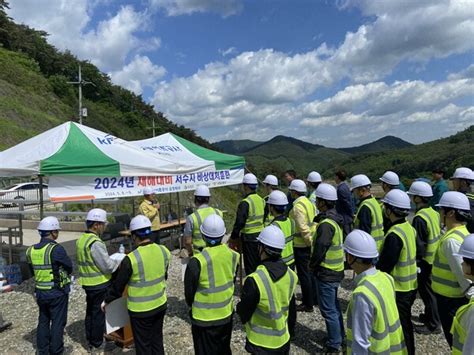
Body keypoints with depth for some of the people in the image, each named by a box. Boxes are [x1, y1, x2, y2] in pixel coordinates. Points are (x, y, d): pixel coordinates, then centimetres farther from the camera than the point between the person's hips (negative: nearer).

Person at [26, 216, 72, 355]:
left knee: (43, 320, 20)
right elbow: (69, 267, -12)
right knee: (58, 322, 7)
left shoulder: (31, 250, 0)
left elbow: (32, 270, 9)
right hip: (57, 292, -6)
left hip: (40, 291, 7)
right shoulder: (56, 249, -22)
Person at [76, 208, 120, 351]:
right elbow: (108, 266, -23)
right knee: (99, 313, 7)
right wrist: (120, 262, -5)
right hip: (99, 284, -9)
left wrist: (111, 260, 11)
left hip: (87, 282, 9)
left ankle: (90, 339, 37)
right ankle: (96, 344, 21)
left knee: (90, 311, 22)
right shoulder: (95, 243, -25)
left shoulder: (81, 240, 4)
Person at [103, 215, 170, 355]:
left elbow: (118, 286, -11)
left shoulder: (131, 259, -23)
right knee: (157, 341, 22)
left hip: (140, 310, -5)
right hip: (161, 305, 5)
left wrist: (106, 301, 8)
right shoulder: (163, 251, -8)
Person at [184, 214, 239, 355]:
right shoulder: (232, 255, -12)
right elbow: (232, 281, 3)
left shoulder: (197, 262, -25)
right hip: (227, 314, 4)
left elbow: (189, 292, -12)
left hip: (204, 319, -4)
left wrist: (193, 305, 9)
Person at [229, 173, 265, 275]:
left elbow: (239, 223, -18)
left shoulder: (245, 203, -17)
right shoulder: (261, 200, 7)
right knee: (259, 264, 18)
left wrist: (233, 238, -7)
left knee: (250, 266, 3)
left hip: (249, 237, -7)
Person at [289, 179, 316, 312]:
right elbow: (314, 222, 10)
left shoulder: (297, 206, -18)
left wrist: (309, 241, -14)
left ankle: (308, 304, 13)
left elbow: (302, 227, -23)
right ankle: (313, 298, 33)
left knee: (303, 274, 3)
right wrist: (312, 240, 12)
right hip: (310, 243, 9)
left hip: (301, 245, -9)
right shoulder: (309, 202, 8)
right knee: (309, 271, 20)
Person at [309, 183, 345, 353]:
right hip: (336, 270, 10)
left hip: (326, 273, -10)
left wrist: (312, 264, -7)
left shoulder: (326, 224, -26)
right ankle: (340, 337, 38)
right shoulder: (335, 219, 5)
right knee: (334, 306, 23)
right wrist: (315, 263, 15)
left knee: (328, 309, 5)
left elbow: (320, 249, -25)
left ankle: (334, 344, 18)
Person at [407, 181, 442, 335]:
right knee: (429, 289, 22)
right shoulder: (434, 213, 3)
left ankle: (434, 325, 15)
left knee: (426, 291, 4)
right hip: (435, 258, 9)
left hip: (425, 260, -9)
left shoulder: (419, 218, -24)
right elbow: (438, 235, 12)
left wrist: (416, 261, -13)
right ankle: (430, 315, 37)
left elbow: (419, 244, -22)